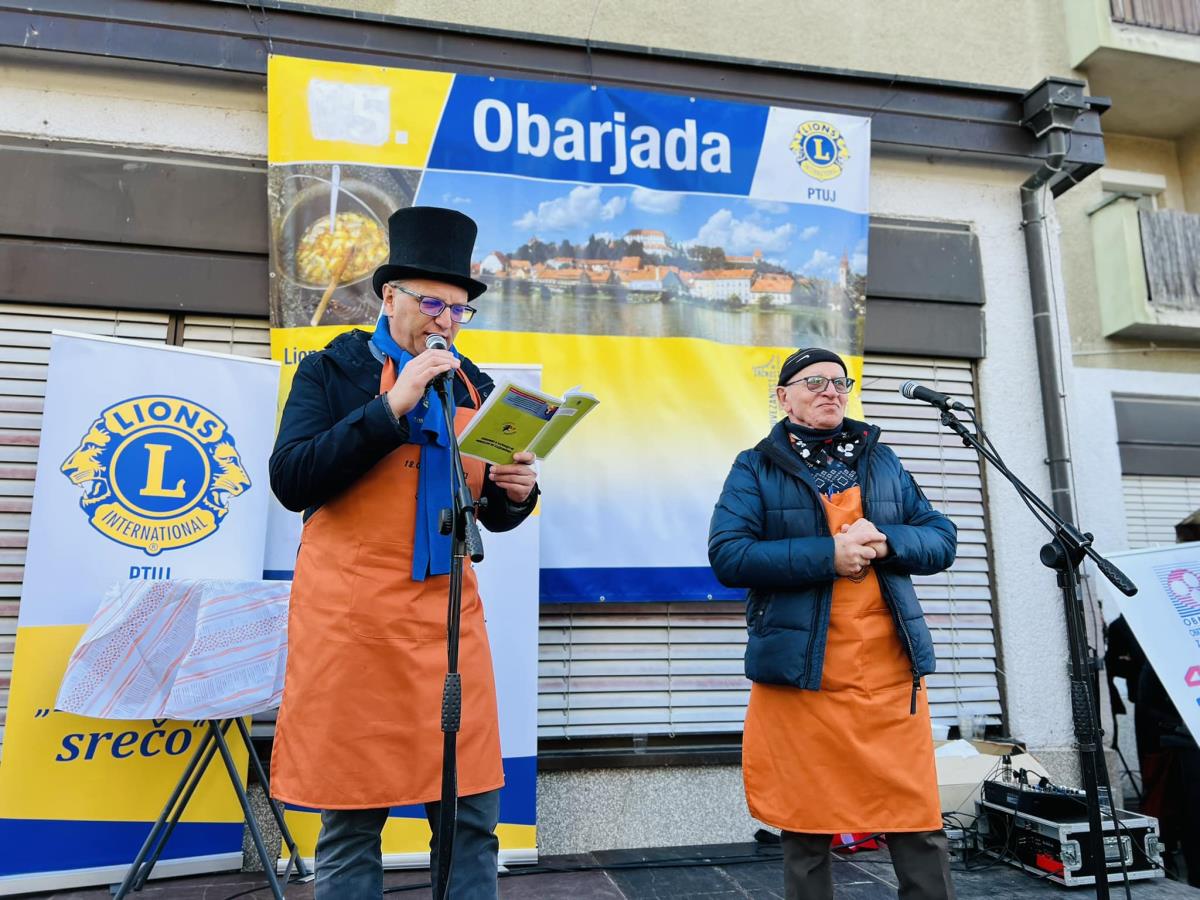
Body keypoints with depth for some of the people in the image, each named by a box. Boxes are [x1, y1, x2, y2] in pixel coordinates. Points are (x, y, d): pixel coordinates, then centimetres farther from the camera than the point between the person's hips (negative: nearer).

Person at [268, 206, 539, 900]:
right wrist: (392, 406, -17)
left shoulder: (472, 385, 13)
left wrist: (517, 494, -6)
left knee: (473, 816, 9)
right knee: (351, 826, 8)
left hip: (448, 618, 4)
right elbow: (291, 480, -12)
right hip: (353, 621, -3)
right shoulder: (332, 369, 2)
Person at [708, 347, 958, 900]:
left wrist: (885, 543, -10)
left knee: (919, 827, 8)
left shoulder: (882, 461, 15)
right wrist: (828, 554, -17)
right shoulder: (756, 468, 2)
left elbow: (942, 539, 11)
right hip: (800, 676, -3)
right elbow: (727, 555, -11)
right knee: (805, 834, 8)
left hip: (892, 672, 3)